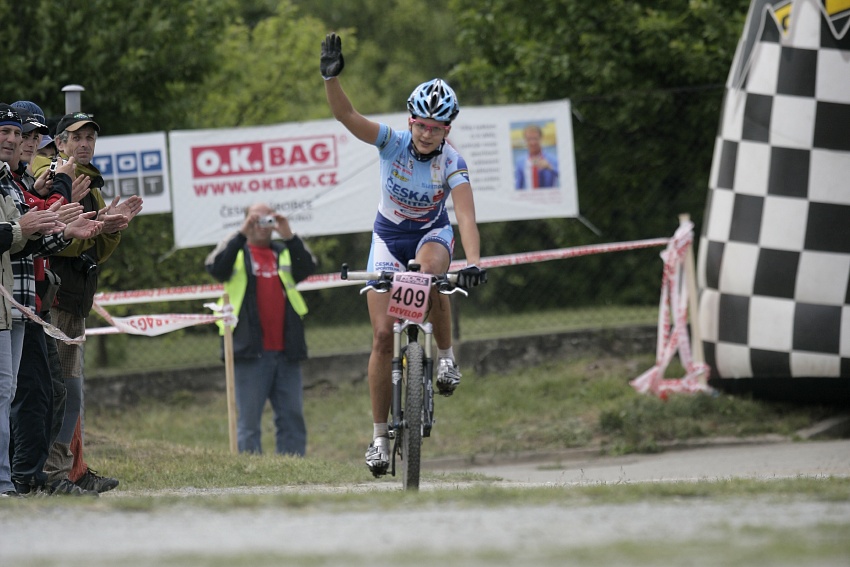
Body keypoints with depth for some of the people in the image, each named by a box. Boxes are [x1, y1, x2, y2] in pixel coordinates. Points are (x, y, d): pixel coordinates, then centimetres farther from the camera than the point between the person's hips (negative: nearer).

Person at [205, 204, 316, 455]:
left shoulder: (285, 253, 18)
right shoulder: (236, 252, 9)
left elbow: (308, 268, -1)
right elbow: (215, 267, -12)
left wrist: (289, 236, -13)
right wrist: (242, 234, -18)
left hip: (285, 351, 4)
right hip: (251, 352, -4)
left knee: (292, 418, 4)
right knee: (248, 422, -4)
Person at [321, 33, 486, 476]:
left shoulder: (452, 163, -25)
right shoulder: (393, 143, -22)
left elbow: (466, 217, -36)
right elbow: (346, 115, -34)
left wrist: (473, 262, -52)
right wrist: (331, 78, -51)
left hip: (432, 232, -1)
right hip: (389, 236, 1)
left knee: (432, 272, -39)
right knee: (383, 335, -8)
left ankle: (446, 356, -17)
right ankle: (379, 436, 0)